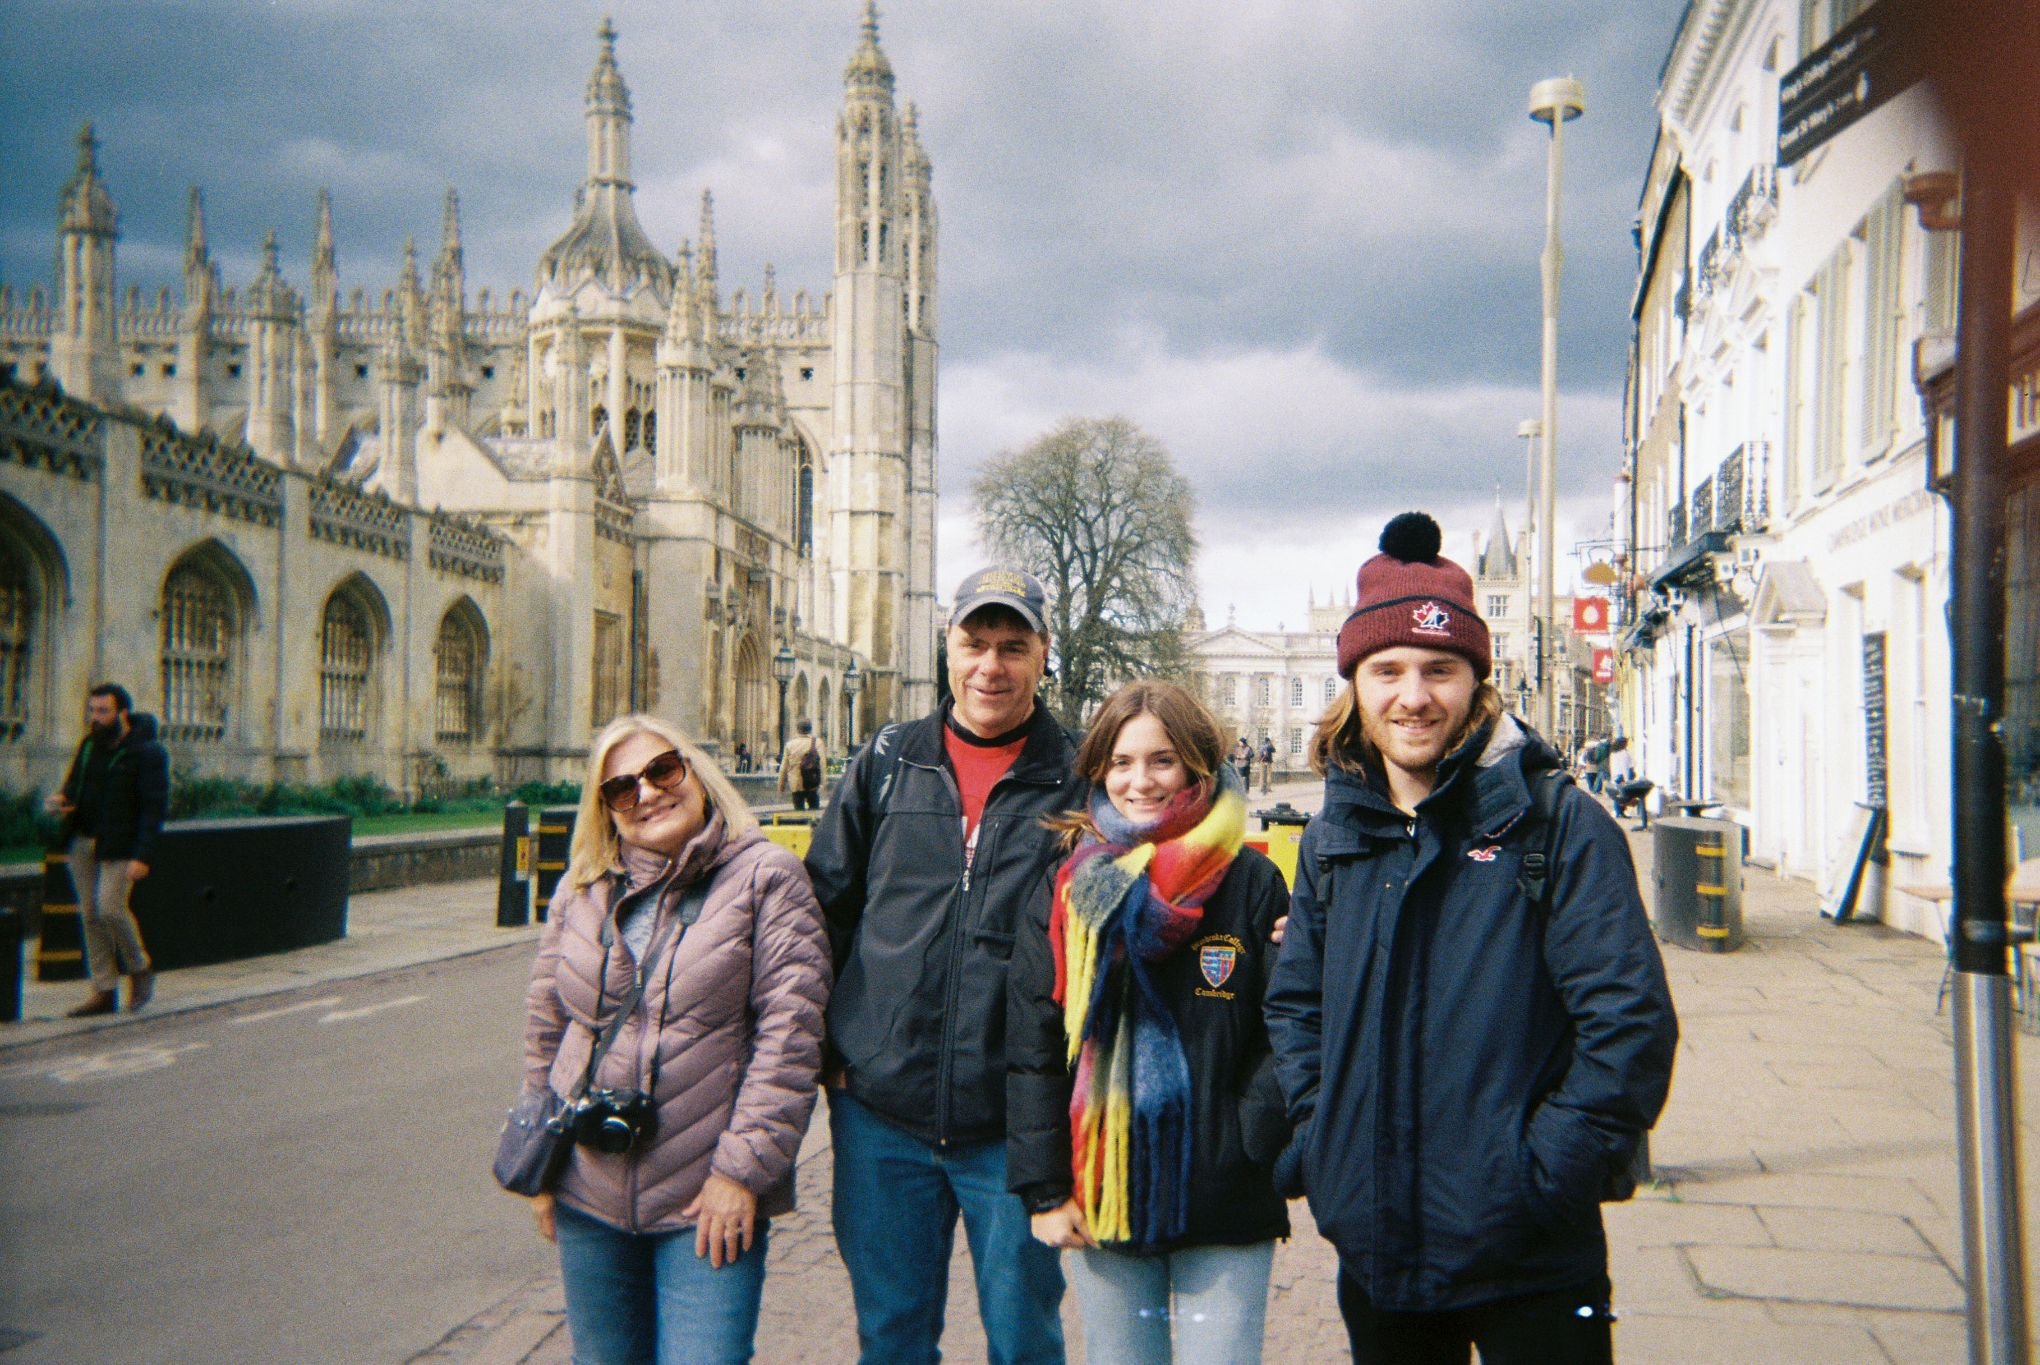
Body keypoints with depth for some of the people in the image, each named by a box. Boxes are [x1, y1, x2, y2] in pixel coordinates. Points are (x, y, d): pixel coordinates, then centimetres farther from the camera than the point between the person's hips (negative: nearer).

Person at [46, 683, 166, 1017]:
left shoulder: (148, 753, -11)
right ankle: (104, 992, 11)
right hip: (82, 840, 7)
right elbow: (74, 784, 22)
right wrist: (60, 799, -3)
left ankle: (139, 969, 10)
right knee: (90, 914, 5)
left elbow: (155, 807, -14)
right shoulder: (89, 745, 10)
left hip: (121, 846, -7)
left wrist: (142, 856, -21)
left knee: (110, 908, -15)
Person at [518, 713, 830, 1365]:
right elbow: (544, 1026, 14)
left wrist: (742, 1169, -14)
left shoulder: (764, 876, -6)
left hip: (709, 1202, -4)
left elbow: (788, 1032, -11)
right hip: (587, 1198, 5)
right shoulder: (580, 891, 8)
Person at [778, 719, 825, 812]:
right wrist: (822, 783, -10)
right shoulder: (817, 743, -6)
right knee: (814, 810, 11)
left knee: (799, 809, 6)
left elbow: (784, 767, 4)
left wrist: (781, 784, 14)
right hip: (813, 785, -1)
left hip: (796, 785, 1)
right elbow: (822, 764, -11)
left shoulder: (790, 744, 1)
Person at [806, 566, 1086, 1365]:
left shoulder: (1081, 781, -1)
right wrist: (823, 1045, 4)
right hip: (881, 1113, 2)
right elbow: (826, 906, 10)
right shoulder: (887, 764, 6)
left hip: (1016, 1121, -2)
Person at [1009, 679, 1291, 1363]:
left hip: (1224, 1205, -2)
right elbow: (1032, 1046, 4)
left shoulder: (1252, 883, -1)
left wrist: (1254, 1142, -16)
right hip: (1103, 1199, 2)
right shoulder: (1069, 889, 3)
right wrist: (1045, 1188, -1)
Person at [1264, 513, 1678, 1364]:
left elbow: (1630, 1020, -12)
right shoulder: (1333, 840, 6)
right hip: (1376, 1253, 5)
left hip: (1530, 1264, -4)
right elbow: (1293, 1004, 16)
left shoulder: (1557, 825, -9)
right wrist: (1322, 1144, 5)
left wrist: (1547, 1172, -15)